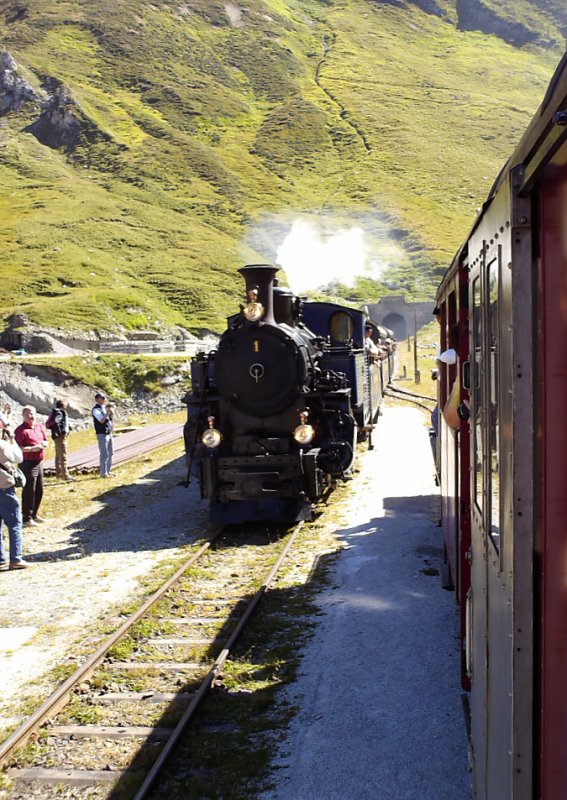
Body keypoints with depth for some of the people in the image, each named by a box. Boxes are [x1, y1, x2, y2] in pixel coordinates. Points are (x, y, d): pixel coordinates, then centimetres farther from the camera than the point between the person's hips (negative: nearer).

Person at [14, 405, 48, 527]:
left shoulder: (39, 427, 10)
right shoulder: (21, 430, -13)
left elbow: (45, 441, 18)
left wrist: (42, 444, -4)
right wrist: (32, 448, -25)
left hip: (39, 462, 8)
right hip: (28, 463, -8)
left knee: (39, 490, 15)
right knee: (29, 491, -5)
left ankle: (34, 514, 29)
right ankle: (27, 518, 2)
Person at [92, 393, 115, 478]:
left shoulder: (104, 407, 12)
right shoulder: (96, 409, -12)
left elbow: (111, 417, 15)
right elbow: (102, 420, -21)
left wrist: (111, 410, -2)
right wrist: (107, 412, -26)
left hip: (109, 433, 8)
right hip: (102, 434, -8)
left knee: (110, 453, 12)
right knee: (104, 454, -7)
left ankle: (108, 471, 21)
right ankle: (103, 473, -2)